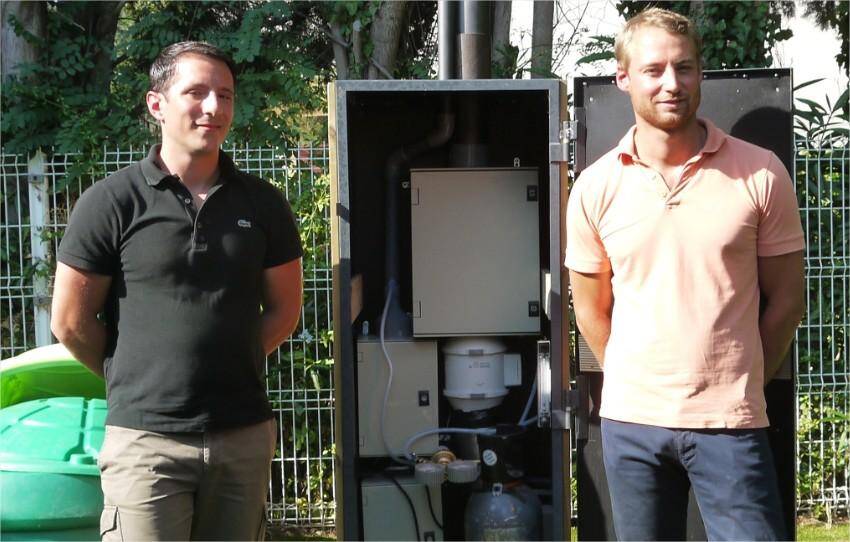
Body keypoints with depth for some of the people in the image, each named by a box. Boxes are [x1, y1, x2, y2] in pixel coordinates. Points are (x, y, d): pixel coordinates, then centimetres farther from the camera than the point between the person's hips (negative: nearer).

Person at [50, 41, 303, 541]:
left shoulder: (263, 204, 5)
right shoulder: (110, 203, -5)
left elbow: (284, 309, 14)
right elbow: (71, 322, 1)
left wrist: (225, 371, 10)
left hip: (245, 436, 4)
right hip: (147, 439, -3)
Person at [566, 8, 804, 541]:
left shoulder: (760, 174, -3)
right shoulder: (596, 187, 1)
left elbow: (786, 299, 4)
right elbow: (591, 309, 10)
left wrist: (739, 385, 4)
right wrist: (641, 383, 10)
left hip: (729, 422, -2)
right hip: (631, 419, 2)